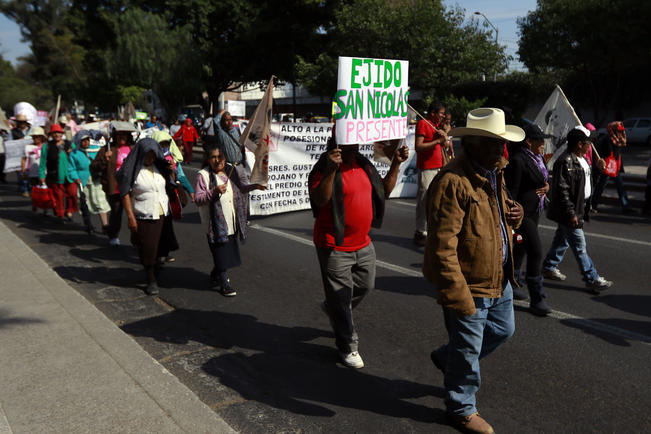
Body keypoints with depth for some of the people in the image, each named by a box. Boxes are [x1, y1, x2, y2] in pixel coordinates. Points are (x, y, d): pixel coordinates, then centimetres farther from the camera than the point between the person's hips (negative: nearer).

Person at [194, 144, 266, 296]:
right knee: (221, 251, -3)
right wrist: (214, 191, -28)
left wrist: (253, 186, 2)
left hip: (231, 221, 6)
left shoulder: (231, 171, 6)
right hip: (215, 222, -6)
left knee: (229, 249, 16)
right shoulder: (203, 175, -10)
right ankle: (224, 283, 10)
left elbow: (241, 189, 19)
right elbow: (198, 199, -15)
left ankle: (215, 275, 38)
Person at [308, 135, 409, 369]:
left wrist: (395, 165, 6)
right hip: (335, 247, -8)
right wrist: (331, 170, -40)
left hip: (363, 244, 8)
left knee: (365, 286, 23)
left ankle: (332, 307, 49)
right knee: (341, 299, 5)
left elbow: (384, 190, 16)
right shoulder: (324, 169, -16)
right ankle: (348, 348, 24)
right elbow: (319, 200, -30)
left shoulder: (364, 165, 8)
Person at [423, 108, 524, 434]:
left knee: (503, 330, 25)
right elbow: (442, 247, -28)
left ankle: (447, 358, 47)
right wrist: (457, 297, -27)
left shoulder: (495, 173, 7)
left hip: (498, 278, 9)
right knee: (468, 348, 8)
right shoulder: (452, 183, -25)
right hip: (469, 284, -9)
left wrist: (514, 214, -1)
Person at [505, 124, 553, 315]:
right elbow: (511, 190, -20)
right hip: (522, 212, -10)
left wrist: (546, 185, 1)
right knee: (536, 252, -9)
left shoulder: (538, 157, 10)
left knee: (520, 249, 18)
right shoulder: (518, 160, -19)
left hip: (535, 211, 10)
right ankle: (537, 300, -1)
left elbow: (543, 178, 25)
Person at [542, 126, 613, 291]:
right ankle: (592, 279, 7)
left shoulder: (581, 159, 11)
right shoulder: (565, 162, -22)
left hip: (579, 208, 10)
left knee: (562, 240, 18)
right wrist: (570, 214, -24)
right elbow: (561, 191, -25)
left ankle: (549, 267, 31)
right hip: (570, 211, -10)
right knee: (579, 246, -1)